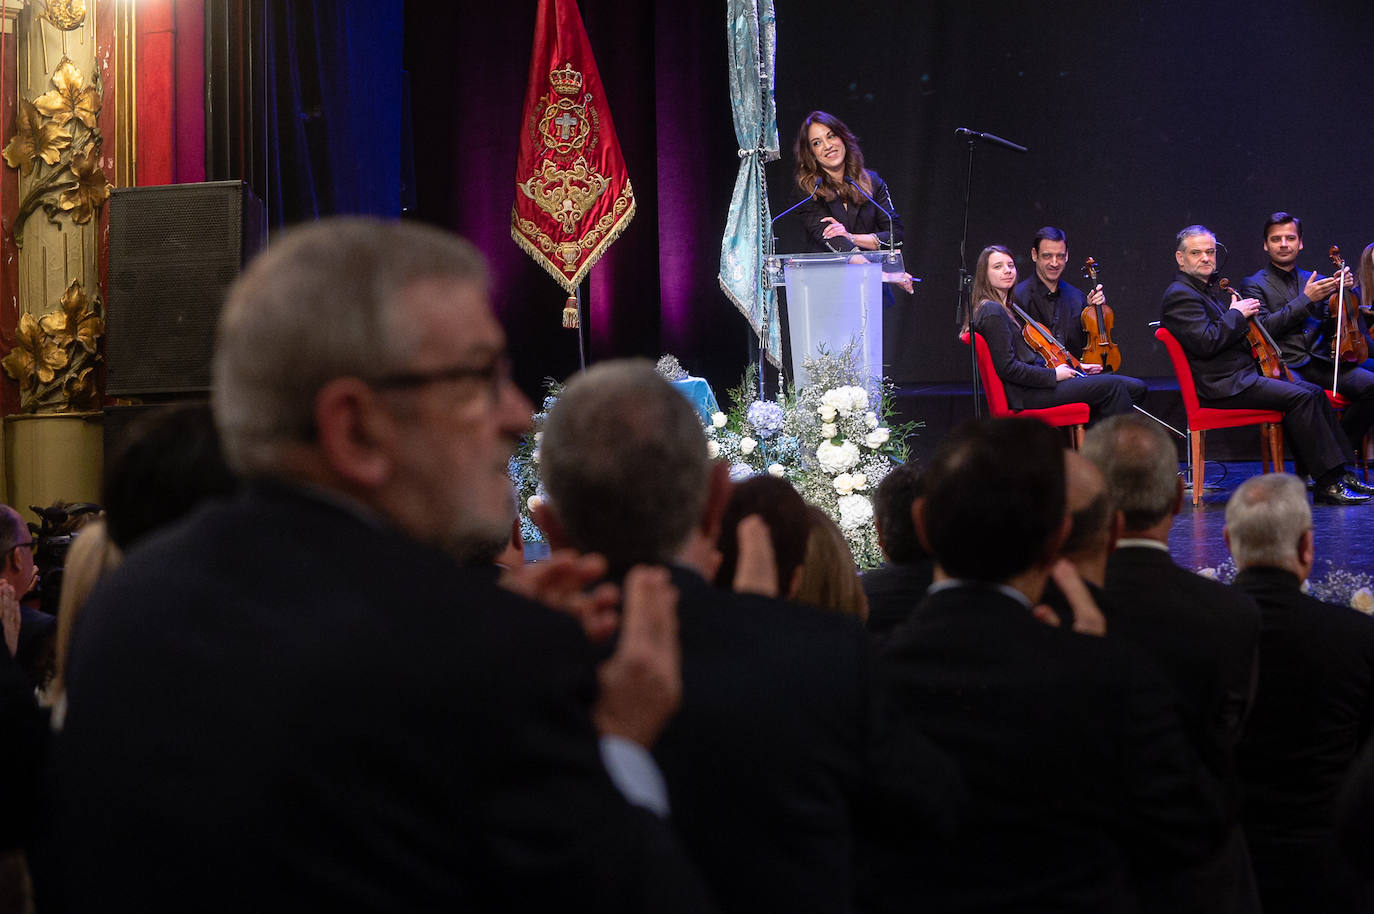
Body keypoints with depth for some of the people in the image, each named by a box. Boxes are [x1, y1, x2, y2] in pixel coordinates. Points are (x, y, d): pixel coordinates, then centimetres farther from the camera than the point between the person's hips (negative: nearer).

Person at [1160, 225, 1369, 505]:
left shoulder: (1209, 287, 20)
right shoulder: (1179, 295, -13)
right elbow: (1206, 342, -24)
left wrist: (1247, 313, 10)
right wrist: (1237, 314, -12)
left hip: (1244, 373, 11)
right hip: (1221, 385, -11)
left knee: (1315, 392, 5)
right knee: (1299, 397, -22)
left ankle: (1337, 472, 6)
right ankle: (1327, 483, -20)